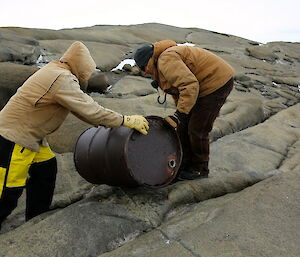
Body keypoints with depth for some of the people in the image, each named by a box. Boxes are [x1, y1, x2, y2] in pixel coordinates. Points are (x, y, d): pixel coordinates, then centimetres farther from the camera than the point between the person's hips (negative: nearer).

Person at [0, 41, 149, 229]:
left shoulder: (54, 70, 8)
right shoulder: (62, 80, -23)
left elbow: (80, 105, 13)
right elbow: (89, 109, -24)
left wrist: (103, 122, 10)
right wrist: (125, 120, -16)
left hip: (29, 135, 10)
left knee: (46, 169, 17)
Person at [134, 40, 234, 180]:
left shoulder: (166, 60, -21)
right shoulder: (161, 68, 13)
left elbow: (189, 85, -32)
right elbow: (178, 93, 20)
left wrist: (179, 114, -33)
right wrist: (180, 116, 16)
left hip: (217, 84, -10)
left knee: (197, 129, -5)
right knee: (184, 125, 10)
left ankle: (200, 169, 13)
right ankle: (186, 164, 22)